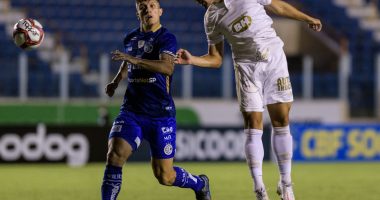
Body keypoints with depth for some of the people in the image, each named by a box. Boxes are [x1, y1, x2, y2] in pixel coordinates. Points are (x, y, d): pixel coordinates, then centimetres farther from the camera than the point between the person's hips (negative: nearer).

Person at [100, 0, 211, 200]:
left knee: (165, 177, 2)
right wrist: (116, 81, 16)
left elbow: (167, 67, -30)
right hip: (131, 112, 4)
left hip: (161, 115, -4)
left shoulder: (166, 38, -10)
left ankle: (199, 184, 33)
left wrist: (134, 59, -39)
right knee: (115, 155, -20)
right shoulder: (131, 38, 10)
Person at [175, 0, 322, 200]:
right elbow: (216, 59, 3)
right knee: (253, 128, -5)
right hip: (247, 67, 1)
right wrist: (192, 60, -15)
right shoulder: (212, 18, -1)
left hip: (274, 58, -1)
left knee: (281, 122, 1)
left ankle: (285, 184, 13)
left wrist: (307, 19, 17)